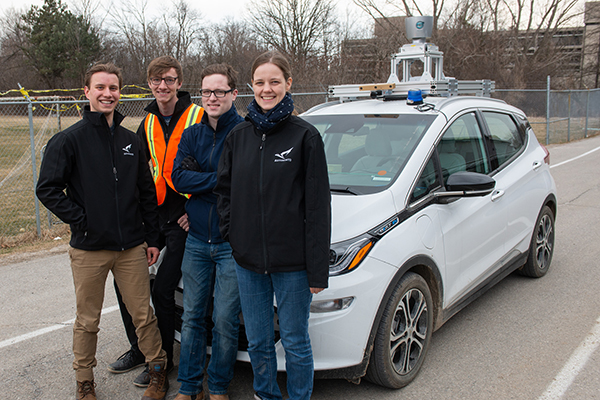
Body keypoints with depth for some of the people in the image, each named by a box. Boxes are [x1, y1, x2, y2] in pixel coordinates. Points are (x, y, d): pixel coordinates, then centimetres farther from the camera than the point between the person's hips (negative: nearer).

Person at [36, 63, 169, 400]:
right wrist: (80, 220, -11)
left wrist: (152, 237, 9)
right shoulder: (69, 140, -3)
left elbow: (147, 193, 12)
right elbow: (48, 189, -5)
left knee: (144, 314, 9)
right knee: (87, 321, 10)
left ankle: (158, 370, 26)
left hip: (132, 247, 3)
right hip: (88, 249, -2)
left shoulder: (131, 141, 9)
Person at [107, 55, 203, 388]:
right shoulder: (148, 124, 11)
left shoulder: (198, 118, -8)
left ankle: (162, 360, 14)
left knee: (163, 289, -5)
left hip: (184, 218, -6)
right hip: (153, 213, 7)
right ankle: (139, 349, 27)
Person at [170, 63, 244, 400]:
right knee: (192, 317, 13)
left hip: (232, 243, -5)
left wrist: (199, 182, -13)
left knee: (225, 322, 4)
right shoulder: (192, 134, 8)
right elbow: (178, 178, -3)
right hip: (197, 241, 5)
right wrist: (220, 179, -14)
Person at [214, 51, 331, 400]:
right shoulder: (239, 136, 6)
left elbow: (318, 205, -9)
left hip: (292, 263, -4)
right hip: (248, 260, 4)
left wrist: (318, 269, -12)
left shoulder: (305, 136, -7)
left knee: (295, 342, 9)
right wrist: (231, 233, 2)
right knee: (258, 342, 17)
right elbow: (224, 190, 15)